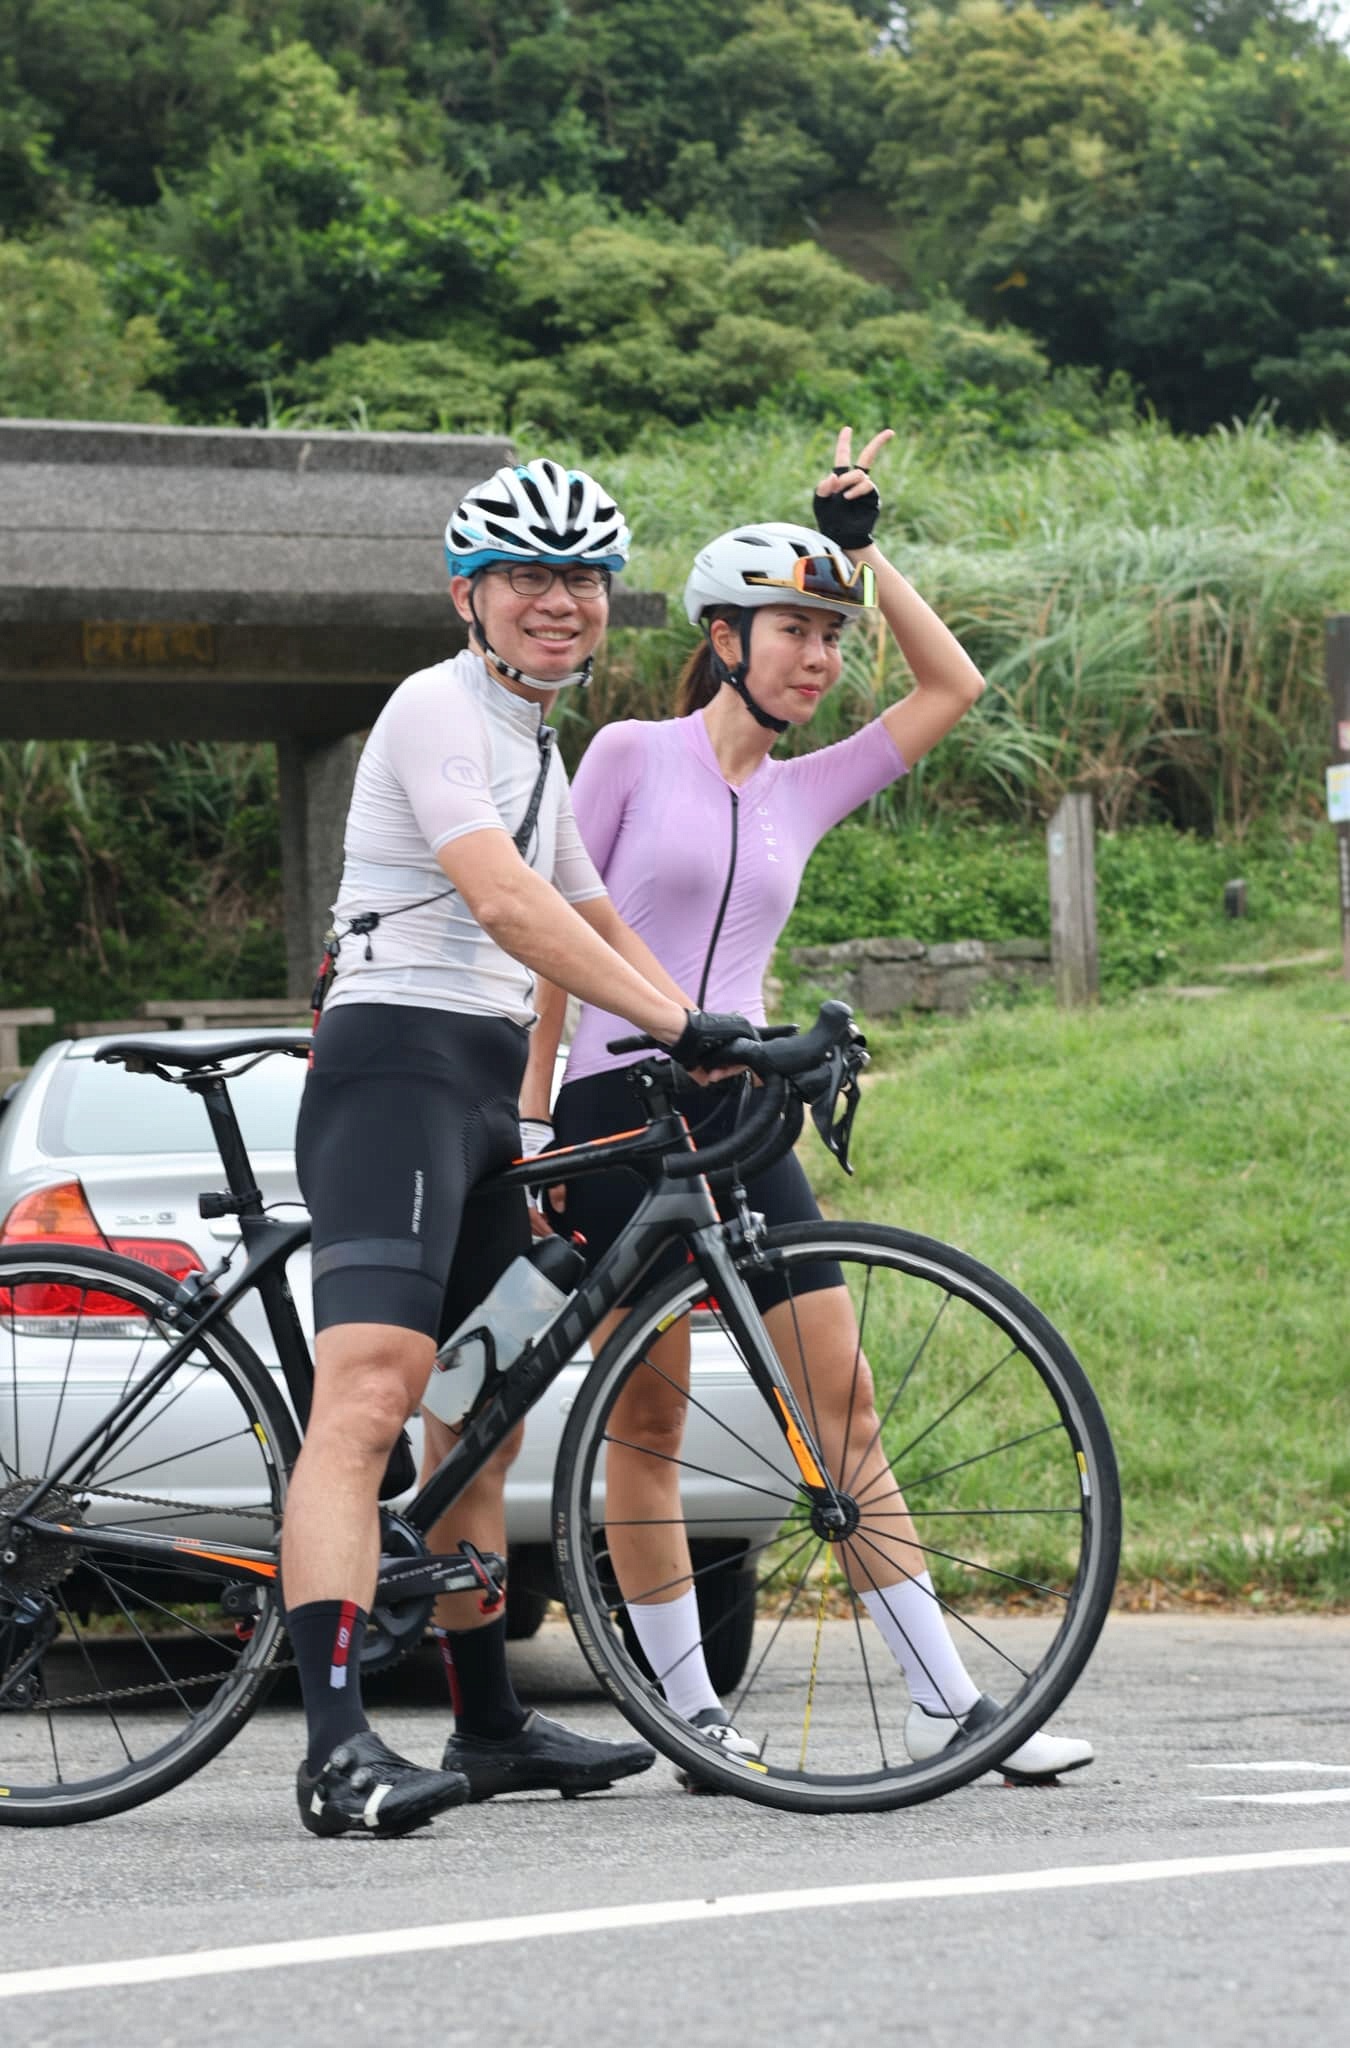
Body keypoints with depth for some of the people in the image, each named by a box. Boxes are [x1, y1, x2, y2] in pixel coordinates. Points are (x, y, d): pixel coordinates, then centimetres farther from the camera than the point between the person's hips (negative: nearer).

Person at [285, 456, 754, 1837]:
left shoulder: (531, 743, 22)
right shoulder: (438, 709, -9)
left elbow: (594, 922, 31)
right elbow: (502, 902, -22)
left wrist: (721, 1043, 18)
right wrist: (679, 1024, -26)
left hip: (486, 1085, 11)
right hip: (397, 1061, -11)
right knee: (367, 1395, -23)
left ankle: (490, 1729, 27)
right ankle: (338, 1749, -35)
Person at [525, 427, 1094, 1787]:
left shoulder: (803, 792, 14)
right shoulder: (634, 754, 1)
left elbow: (951, 686, 11)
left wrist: (860, 544, 9)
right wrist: (531, 1114, -5)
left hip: (741, 1115, 4)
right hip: (616, 1110, -4)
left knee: (843, 1406, -1)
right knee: (645, 1422, 1)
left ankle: (945, 1702, -3)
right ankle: (688, 1710, 8)